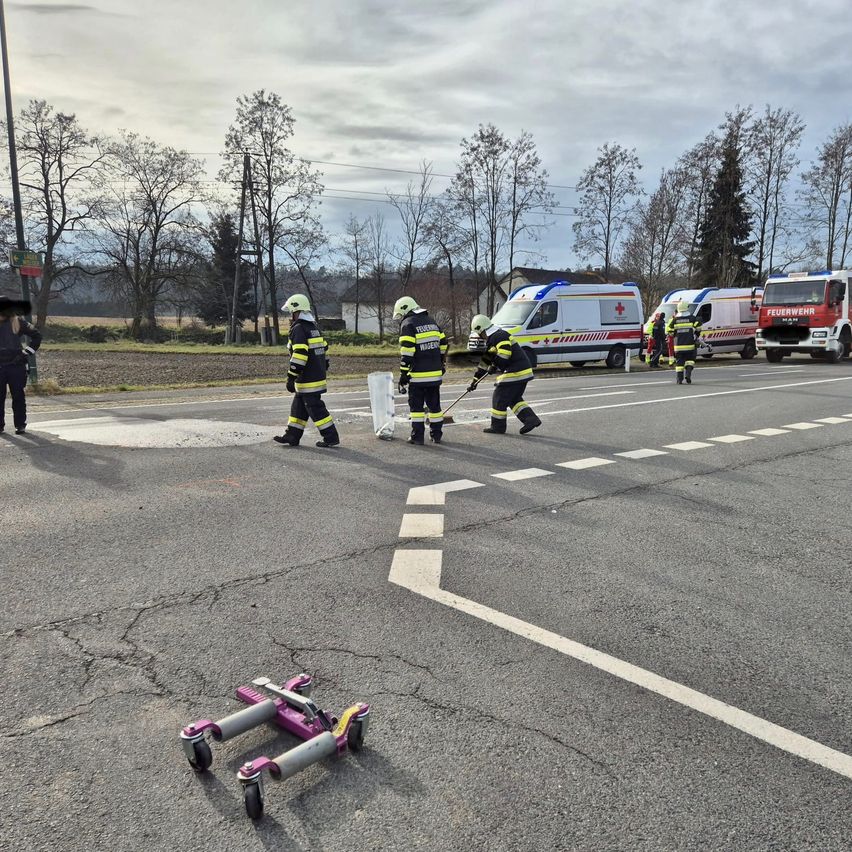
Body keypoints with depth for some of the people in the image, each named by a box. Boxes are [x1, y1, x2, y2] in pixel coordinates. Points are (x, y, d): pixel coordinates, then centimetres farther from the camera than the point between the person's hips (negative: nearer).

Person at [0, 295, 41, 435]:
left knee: (18, 397, 2)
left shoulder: (18, 322, 2)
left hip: (16, 366, -2)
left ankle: (20, 425, 9)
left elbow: (37, 335, 6)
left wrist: (27, 351, 2)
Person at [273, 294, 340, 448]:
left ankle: (331, 437, -1)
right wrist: (323, 369, 26)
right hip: (318, 376, 10)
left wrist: (291, 377, -19)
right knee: (298, 406, 15)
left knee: (316, 409, -4)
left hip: (307, 379, -10)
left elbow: (299, 355, -23)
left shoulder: (299, 329, -15)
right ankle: (292, 436, 21)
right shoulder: (313, 327, 15)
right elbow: (324, 349, 20)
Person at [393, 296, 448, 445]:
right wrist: (442, 364, 25)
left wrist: (403, 374, -12)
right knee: (434, 404, 14)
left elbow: (406, 352, -15)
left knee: (416, 406, 3)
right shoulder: (431, 321, 15)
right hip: (435, 373, 6)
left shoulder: (408, 324, -7)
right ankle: (437, 434, 20)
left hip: (418, 375, -6)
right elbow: (444, 345, 16)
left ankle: (417, 436, 4)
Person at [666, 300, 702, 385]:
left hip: (678, 346, 1)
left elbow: (668, 331, 2)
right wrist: (696, 335, 6)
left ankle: (679, 379, 3)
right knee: (690, 360, 13)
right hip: (690, 345, -1)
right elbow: (698, 327, -11)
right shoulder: (692, 318, 0)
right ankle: (688, 374, -8)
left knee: (679, 362, 6)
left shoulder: (675, 320, 3)